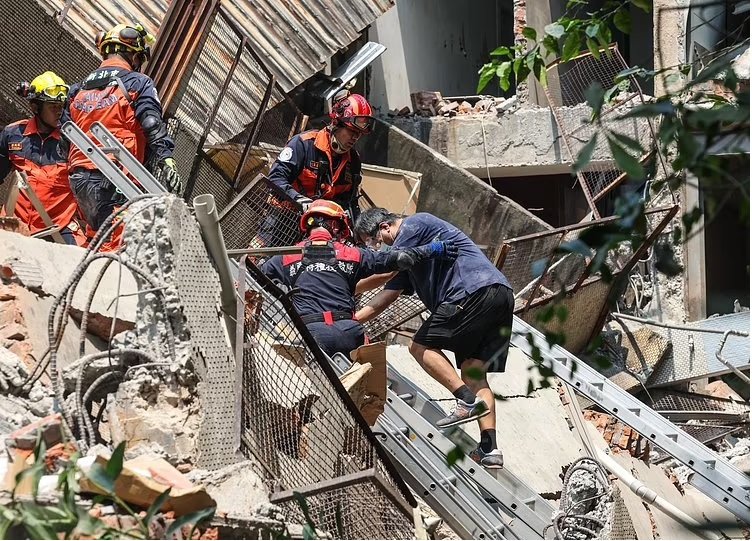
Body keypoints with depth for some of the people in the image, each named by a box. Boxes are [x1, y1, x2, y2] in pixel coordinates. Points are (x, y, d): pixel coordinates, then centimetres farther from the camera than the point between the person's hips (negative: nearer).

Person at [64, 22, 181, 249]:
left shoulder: (78, 90, 22)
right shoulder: (138, 83, 2)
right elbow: (153, 127, -12)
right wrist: (167, 161, -20)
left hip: (78, 178, 7)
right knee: (118, 243, -13)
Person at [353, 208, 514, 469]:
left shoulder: (414, 224, 2)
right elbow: (386, 296, 29)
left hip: (476, 290, -10)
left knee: (422, 346, -3)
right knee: (473, 371, 6)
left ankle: (468, 400, -15)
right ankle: (489, 448, -1)